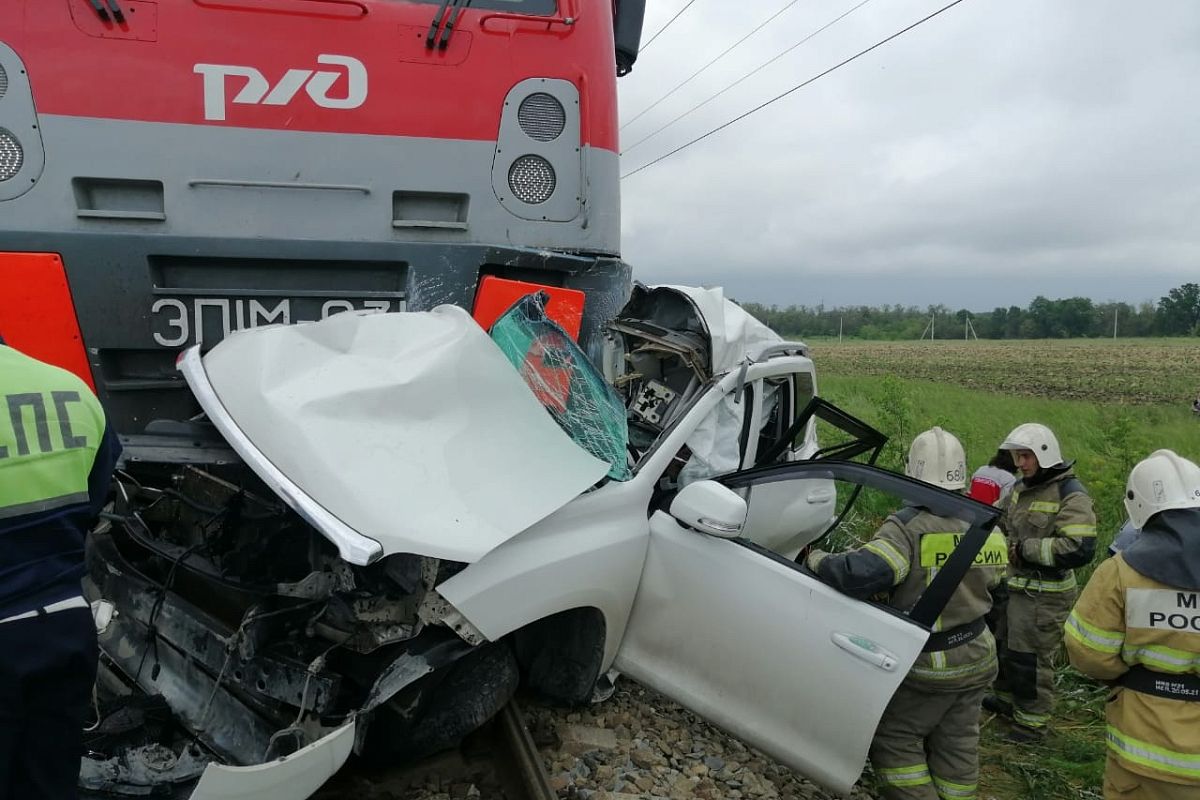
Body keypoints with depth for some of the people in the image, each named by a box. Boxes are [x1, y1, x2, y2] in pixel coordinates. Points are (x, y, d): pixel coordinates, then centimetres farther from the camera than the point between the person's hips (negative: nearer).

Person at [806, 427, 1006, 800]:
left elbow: (862, 573, -38)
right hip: (977, 657, 7)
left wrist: (817, 559, -21)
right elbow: (991, 581, 13)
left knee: (893, 739, 8)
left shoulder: (909, 526, -25)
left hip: (929, 663, -7)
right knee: (955, 744, 19)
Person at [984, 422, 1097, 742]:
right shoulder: (1021, 487, 8)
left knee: (1031, 658, 2)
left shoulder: (1070, 495, -20)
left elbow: (1080, 549, -29)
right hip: (1014, 584, 9)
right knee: (1004, 646, 23)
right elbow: (1005, 523, 24)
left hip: (1044, 594, -9)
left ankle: (1032, 721, 19)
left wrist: (1024, 548, -25)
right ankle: (1006, 698, 43)